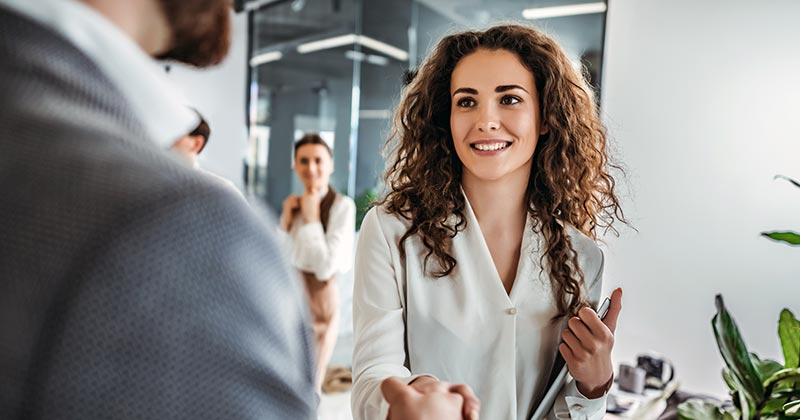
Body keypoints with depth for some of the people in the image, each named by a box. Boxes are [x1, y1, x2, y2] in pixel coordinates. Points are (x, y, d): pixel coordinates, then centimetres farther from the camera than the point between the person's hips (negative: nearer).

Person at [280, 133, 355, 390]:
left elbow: (326, 267, -23)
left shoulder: (342, 206, -14)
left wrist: (311, 218, -17)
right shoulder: (297, 204, 7)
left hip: (318, 302, -6)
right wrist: (286, 221, -7)